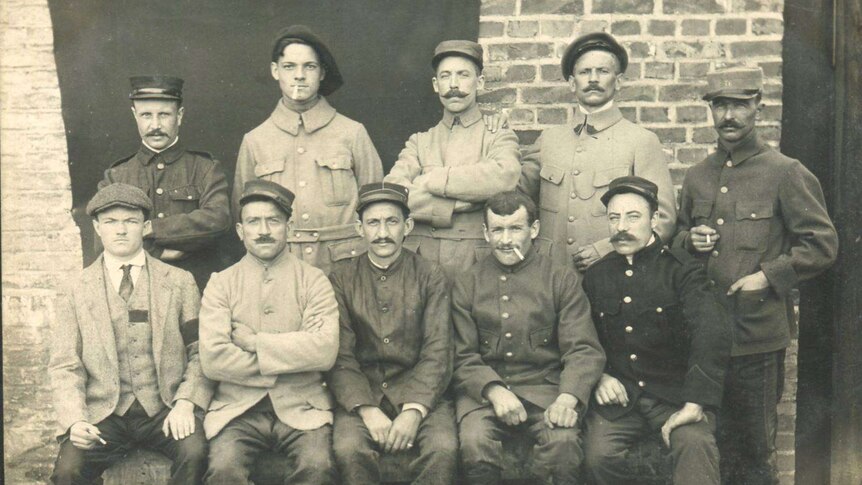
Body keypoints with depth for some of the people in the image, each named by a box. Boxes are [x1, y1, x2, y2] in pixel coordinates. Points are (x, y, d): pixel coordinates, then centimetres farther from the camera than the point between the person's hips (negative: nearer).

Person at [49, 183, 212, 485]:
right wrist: (75, 420, -12)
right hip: (103, 413, 0)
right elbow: (65, 367, 4)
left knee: (194, 453, -28)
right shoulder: (76, 291, 8)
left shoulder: (180, 282, 7)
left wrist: (185, 402, -10)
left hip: (166, 409, 0)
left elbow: (200, 352, 6)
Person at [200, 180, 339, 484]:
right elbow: (212, 359, -6)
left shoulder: (313, 281, 6)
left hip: (302, 408, 0)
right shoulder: (221, 284, 8)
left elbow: (325, 350, -10)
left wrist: (254, 342, -7)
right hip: (237, 409, 0)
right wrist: (282, 369, -7)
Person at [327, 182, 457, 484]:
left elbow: (437, 354, -2)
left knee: (444, 448, -28)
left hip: (419, 392, 0)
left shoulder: (430, 276, 5)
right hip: (360, 394, 0)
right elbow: (341, 357, 0)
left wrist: (414, 411, -16)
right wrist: (367, 410, -15)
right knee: (349, 449, -29)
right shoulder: (342, 278, 7)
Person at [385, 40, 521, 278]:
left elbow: (504, 177, -18)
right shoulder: (419, 142, 13)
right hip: (420, 261, 2)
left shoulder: (498, 138, 6)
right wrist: (460, 204, -12)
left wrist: (431, 180, -11)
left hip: (476, 265, -2)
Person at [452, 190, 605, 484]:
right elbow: (462, 357, 4)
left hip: (544, 387, 0)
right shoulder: (466, 284, 12)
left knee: (564, 441, -31)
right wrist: (494, 390, -15)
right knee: (474, 443, -30)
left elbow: (584, 350, 0)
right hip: (483, 390, 1)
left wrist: (569, 397, -20)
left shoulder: (563, 280, 8)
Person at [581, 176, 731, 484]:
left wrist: (694, 404, -26)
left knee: (695, 443, -33)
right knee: (598, 454, -23)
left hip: (674, 392, -3)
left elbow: (713, 332, -18)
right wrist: (599, 376, 1)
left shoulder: (681, 270, -4)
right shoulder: (596, 276, 11)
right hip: (618, 394, 3)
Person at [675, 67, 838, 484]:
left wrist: (768, 276, -13)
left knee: (755, 449, 7)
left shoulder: (786, 173, -4)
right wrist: (690, 240, 0)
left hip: (757, 333, -4)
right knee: (711, 443, 13)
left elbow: (822, 244, -4)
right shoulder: (697, 176, 11)